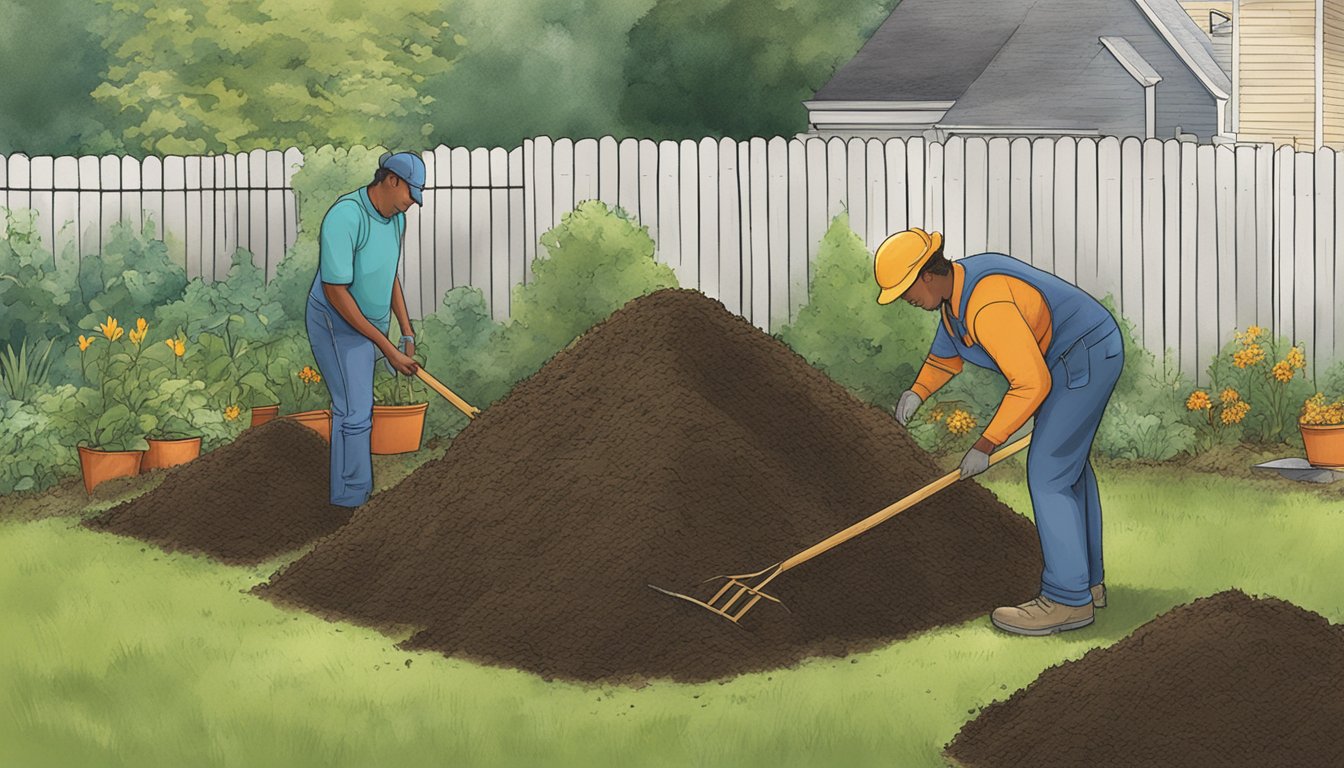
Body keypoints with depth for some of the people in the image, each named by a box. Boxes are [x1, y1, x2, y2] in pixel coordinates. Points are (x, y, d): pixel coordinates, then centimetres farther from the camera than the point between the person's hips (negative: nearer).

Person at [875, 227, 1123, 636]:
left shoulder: (987, 307, -29)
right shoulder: (957, 284, 4)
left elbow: (1032, 383, -29)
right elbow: (946, 351, 22)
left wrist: (985, 446, -23)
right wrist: (917, 391, 4)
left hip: (1084, 359, -11)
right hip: (1081, 357, 11)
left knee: (1048, 474, -10)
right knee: (1070, 464, 19)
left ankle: (1068, 599, -7)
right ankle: (1088, 581, 29)